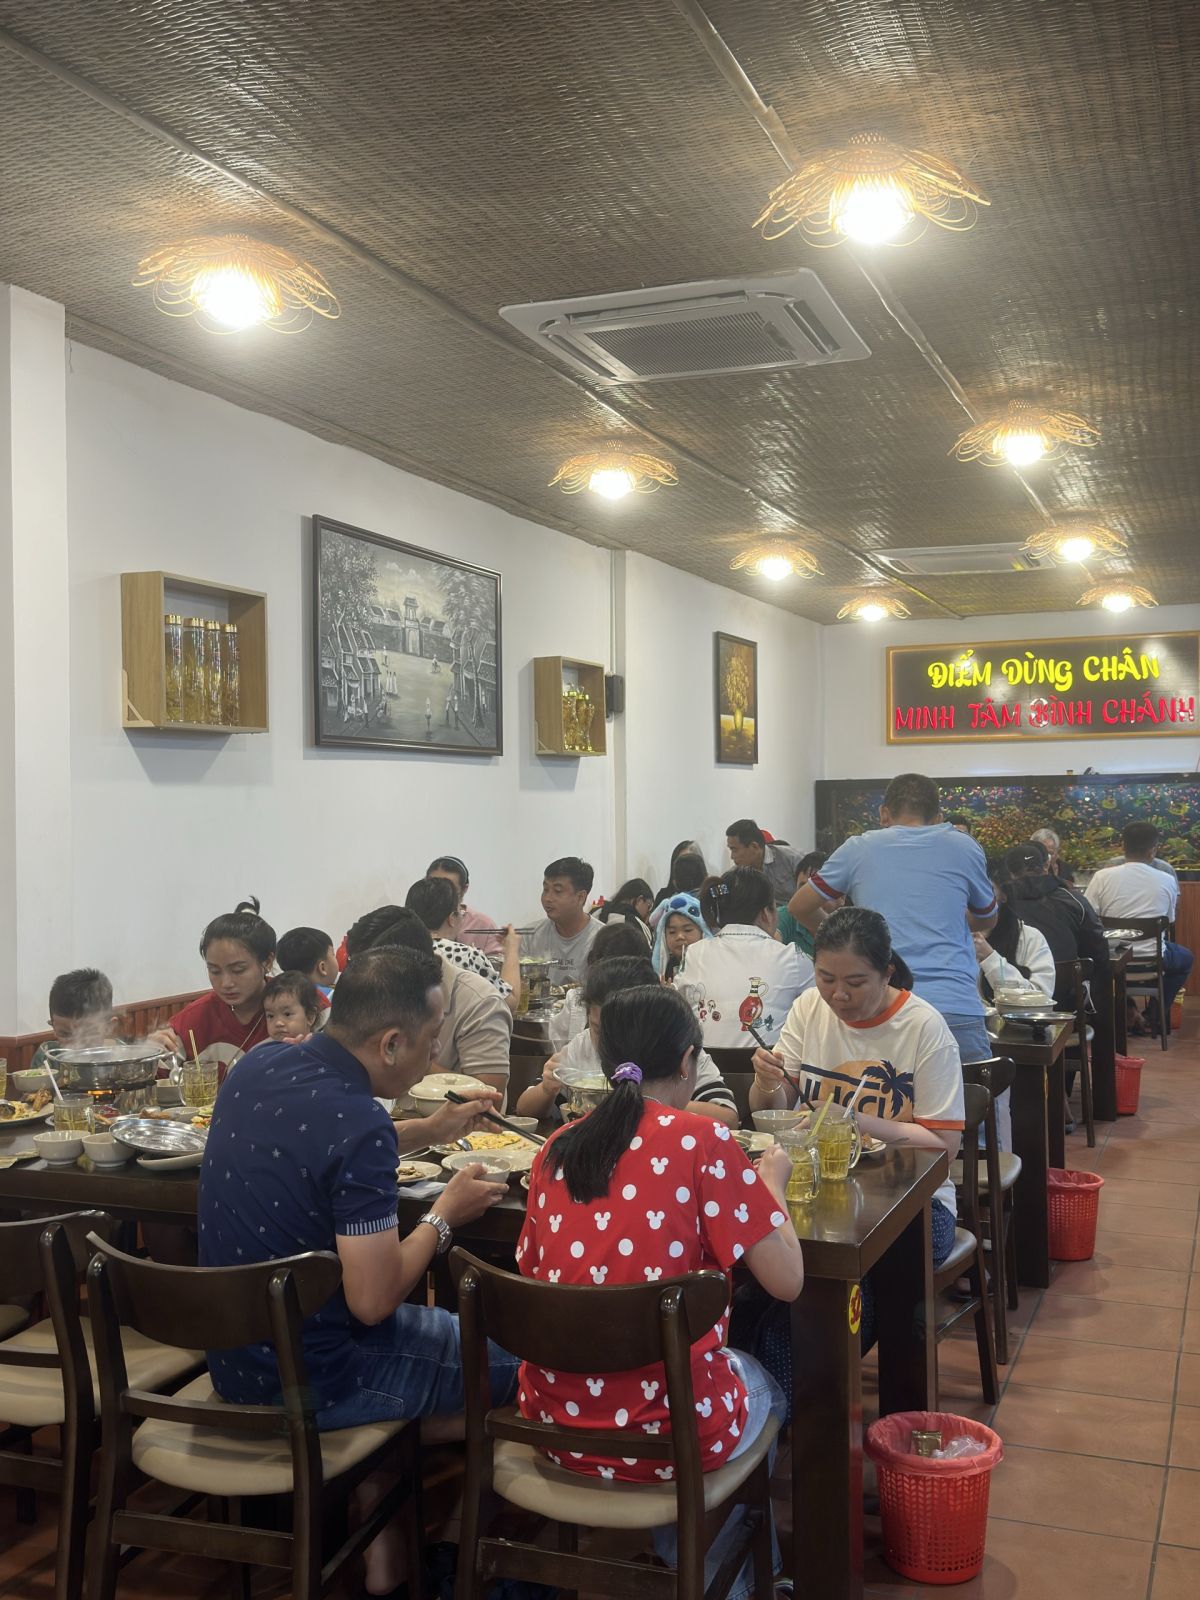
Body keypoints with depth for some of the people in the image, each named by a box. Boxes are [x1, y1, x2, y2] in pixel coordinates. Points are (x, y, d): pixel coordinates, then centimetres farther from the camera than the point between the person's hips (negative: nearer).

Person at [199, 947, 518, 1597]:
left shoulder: (258, 1065, -3)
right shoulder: (360, 1124, -28)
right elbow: (373, 1300, -25)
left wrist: (428, 1130, 13)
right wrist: (445, 1212, -10)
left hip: (229, 1358, 8)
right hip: (306, 1383, -8)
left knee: (414, 1314, 31)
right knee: (516, 1352, 5)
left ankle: (380, 1536, 29)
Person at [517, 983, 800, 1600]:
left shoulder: (554, 1150, -1)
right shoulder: (702, 1140, -14)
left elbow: (528, 1274, 9)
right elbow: (787, 1281, -12)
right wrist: (772, 1185, 6)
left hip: (555, 1430, 5)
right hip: (669, 1435, -4)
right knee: (764, 1386, 31)